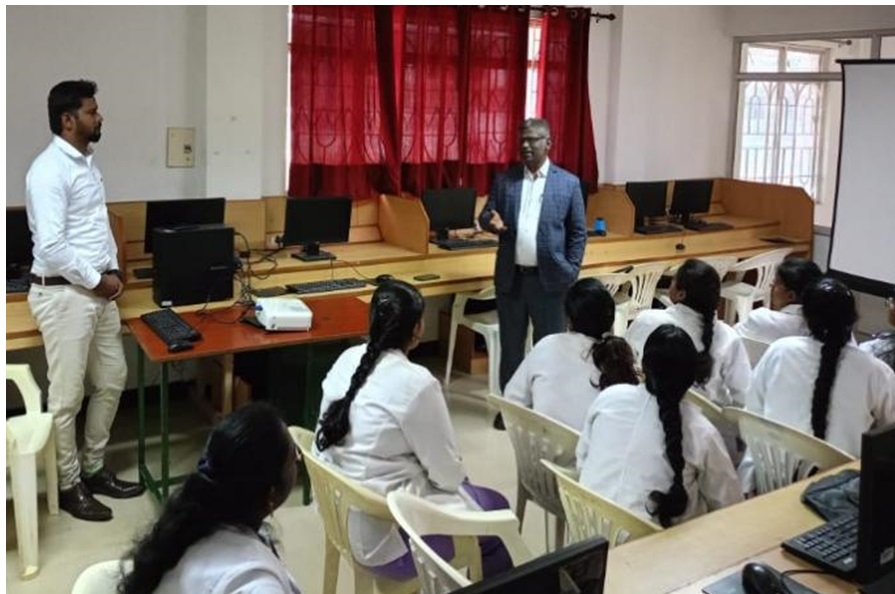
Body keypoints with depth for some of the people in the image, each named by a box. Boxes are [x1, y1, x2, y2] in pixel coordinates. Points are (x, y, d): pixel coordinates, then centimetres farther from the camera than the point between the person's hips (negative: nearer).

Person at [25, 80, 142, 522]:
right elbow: (51, 247, -24)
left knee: (112, 381, 16)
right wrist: (97, 280, -14)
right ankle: (68, 486, 18)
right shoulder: (49, 170, -17)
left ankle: (94, 469, 31)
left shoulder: (87, 163, 12)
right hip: (65, 294, -9)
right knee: (66, 397, 3)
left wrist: (112, 270, 6)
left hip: (98, 291, 9)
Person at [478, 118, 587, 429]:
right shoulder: (504, 180, 5)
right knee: (510, 343, 11)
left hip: (549, 277, -2)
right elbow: (484, 215, 6)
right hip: (511, 276, 2)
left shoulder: (568, 183, 0)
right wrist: (492, 221, -18)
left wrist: (571, 272, -4)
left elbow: (578, 232, 2)